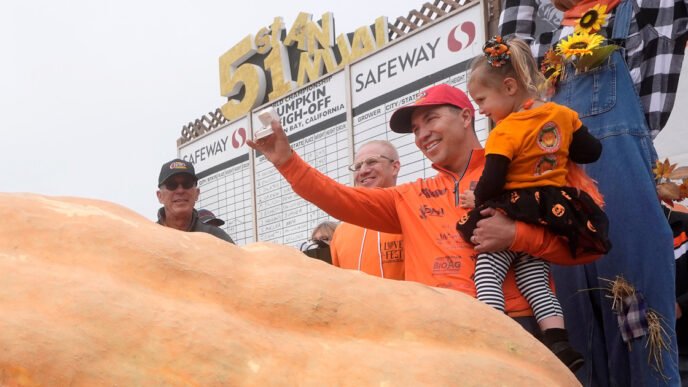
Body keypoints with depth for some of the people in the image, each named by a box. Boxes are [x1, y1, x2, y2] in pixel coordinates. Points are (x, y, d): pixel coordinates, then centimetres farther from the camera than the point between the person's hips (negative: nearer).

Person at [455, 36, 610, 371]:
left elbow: (489, 186, -17)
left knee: (487, 270, -7)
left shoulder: (504, 132, -15)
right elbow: (591, 152, 15)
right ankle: (559, 341, -1)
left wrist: (478, 201, 3)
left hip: (516, 214, -7)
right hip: (554, 212, 7)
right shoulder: (562, 114, 5)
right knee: (534, 278, 10)